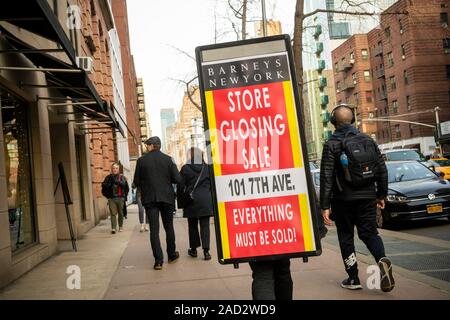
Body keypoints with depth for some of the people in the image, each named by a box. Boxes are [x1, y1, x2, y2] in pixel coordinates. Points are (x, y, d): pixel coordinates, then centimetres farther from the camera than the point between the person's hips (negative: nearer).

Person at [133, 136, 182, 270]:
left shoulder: (142, 160, -4)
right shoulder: (168, 159, -3)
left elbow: (136, 182, -1)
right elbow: (177, 179, -7)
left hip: (149, 198, -1)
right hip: (167, 197, 1)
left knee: (154, 229, 0)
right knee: (169, 227, 15)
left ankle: (158, 260, -6)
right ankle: (172, 255, 26)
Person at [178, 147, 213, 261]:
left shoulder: (185, 168, -4)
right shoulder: (207, 167, 3)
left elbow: (180, 186, -2)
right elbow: (212, 184, 7)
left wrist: (181, 200, 8)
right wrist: (212, 199, 16)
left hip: (191, 200, -1)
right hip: (206, 200, 1)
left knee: (192, 225, 11)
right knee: (205, 225, 1)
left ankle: (193, 249, 19)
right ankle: (206, 250, -6)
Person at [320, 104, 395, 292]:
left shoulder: (332, 145, -8)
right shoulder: (368, 141, 6)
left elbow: (326, 177, -13)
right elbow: (382, 169, 8)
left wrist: (325, 206, -11)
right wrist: (381, 195, 17)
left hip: (344, 199, -3)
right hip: (368, 197, 3)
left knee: (346, 237, 10)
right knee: (369, 232, 11)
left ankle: (353, 279, 13)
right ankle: (382, 259, -17)